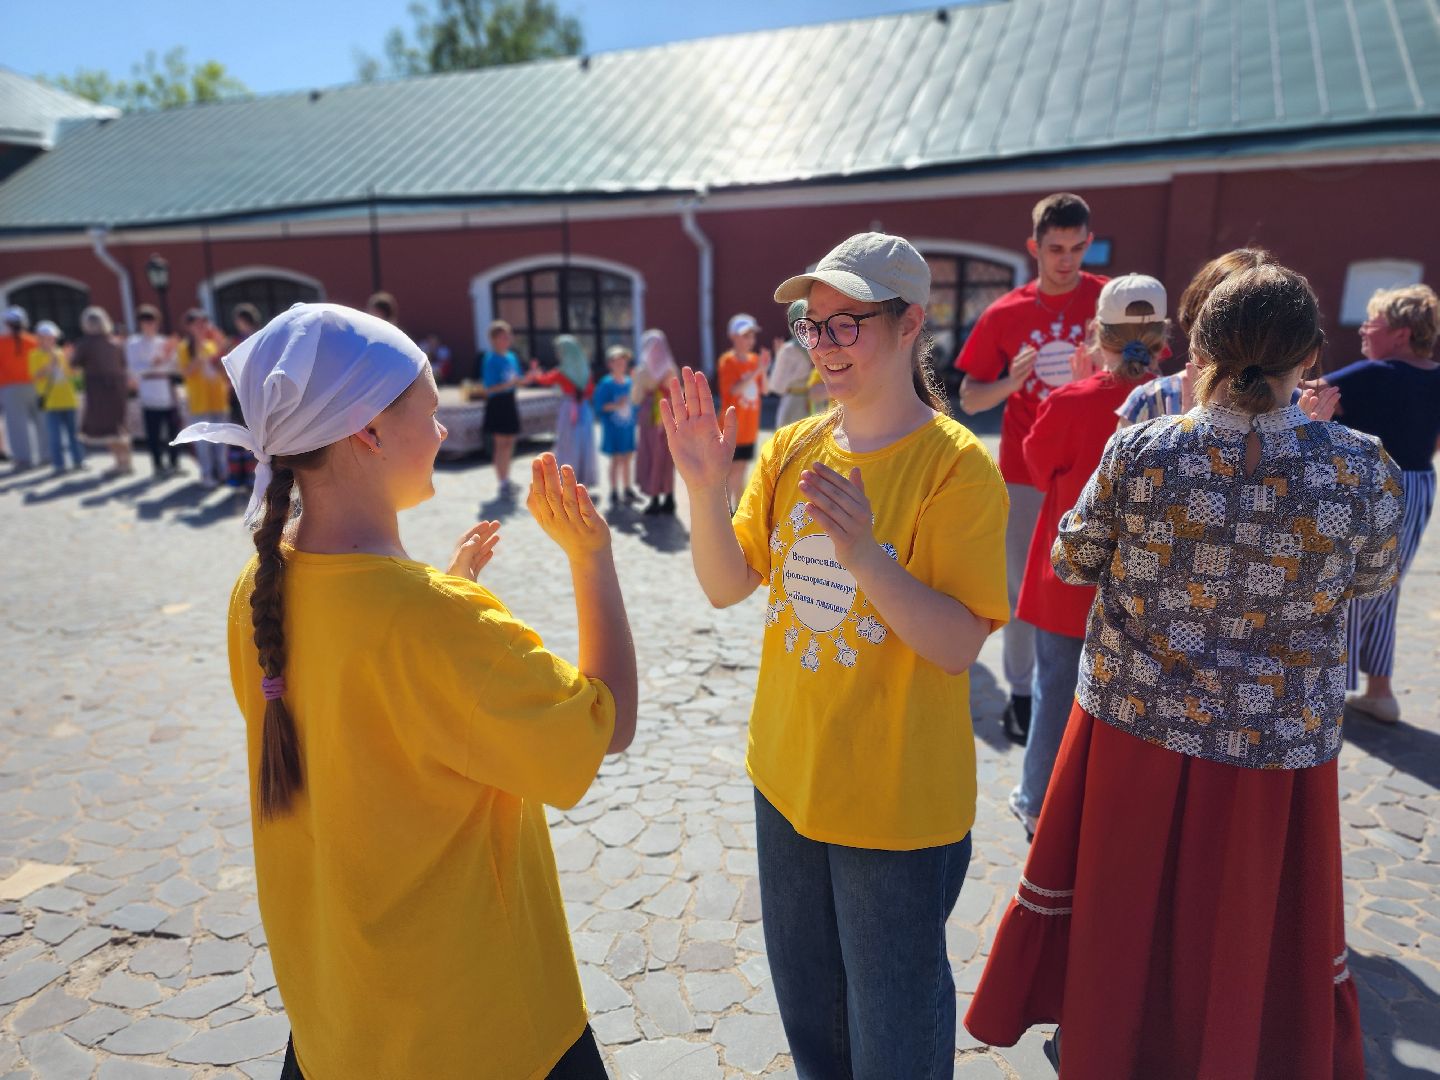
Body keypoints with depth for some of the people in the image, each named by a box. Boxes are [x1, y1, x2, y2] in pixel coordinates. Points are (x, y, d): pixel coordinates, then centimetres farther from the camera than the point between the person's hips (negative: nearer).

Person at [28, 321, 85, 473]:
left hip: (68, 400, 4)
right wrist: (50, 365, -17)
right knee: (55, 434, -4)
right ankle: (59, 465, 0)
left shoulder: (61, 354, 12)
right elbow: (34, 377, -9)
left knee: (73, 432, 9)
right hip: (51, 402, -4)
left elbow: (72, 374, 17)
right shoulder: (36, 356, 0)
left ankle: (78, 460, 17)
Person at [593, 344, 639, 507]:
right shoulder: (606, 383, -8)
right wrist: (616, 405, -22)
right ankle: (614, 492, 9)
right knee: (616, 459, 0)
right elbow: (600, 406, -11)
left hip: (629, 427, 5)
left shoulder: (630, 382, 5)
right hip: (613, 427, -5)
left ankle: (627, 490, 23)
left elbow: (636, 402, 12)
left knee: (628, 458, 11)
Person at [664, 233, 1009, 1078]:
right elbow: (727, 586, -3)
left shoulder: (957, 464, -17)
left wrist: (864, 556, -34)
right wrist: (706, 488, -19)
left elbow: (959, 645, -20)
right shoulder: (791, 449, -1)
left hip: (898, 801, -5)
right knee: (808, 1009, 27)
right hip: (789, 779, 6)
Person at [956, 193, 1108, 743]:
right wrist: (1012, 380, -14)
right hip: (1025, 474, 1)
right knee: (1023, 588, 8)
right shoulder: (1004, 313, 1)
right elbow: (969, 399, 4)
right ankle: (1021, 693, 20)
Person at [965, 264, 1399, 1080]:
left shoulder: (1139, 453, -16)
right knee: (1258, 940, 22)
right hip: (1282, 744, 0)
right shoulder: (1365, 469, -14)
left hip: (1136, 722, 1)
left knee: (1124, 918, 22)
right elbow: (1372, 580, 5)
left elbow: (1073, 561, -2)